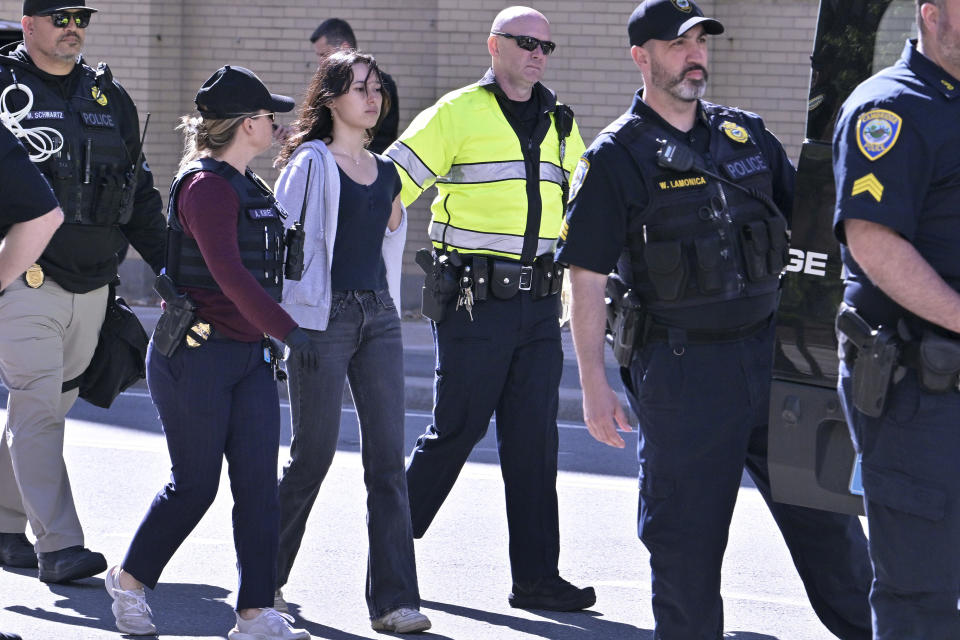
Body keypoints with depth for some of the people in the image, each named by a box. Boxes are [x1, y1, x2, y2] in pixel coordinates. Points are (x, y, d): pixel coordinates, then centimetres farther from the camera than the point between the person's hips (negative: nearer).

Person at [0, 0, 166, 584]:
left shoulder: (109, 98, 15)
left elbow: (140, 191, 20)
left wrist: (170, 265, 14)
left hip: (92, 287, 6)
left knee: (48, 405, 11)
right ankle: (59, 546, -13)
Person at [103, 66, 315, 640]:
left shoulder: (253, 189, 14)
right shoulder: (206, 186, -15)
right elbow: (228, 272, -25)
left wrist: (271, 342, 24)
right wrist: (288, 331, -28)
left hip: (251, 356, 8)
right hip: (196, 355, -8)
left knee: (259, 484, -1)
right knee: (195, 485, 1)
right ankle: (130, 580, 23)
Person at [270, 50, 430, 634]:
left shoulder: (386, 171, 15)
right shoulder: (310, 163, -3)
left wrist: (395, 221, 12)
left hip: (379, 316, 5)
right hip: (322, 317, -5)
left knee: (388, 459, -2)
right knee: (314, 454, -1)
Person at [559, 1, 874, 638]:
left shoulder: (746, 133, 11)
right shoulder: (617, 156, -4)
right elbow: (587, 281, -5)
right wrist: (595, 385, -8)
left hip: (770, 350, 4)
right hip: (682, 368, -4)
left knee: (824, 512, 8)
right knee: (686, 537, 2)